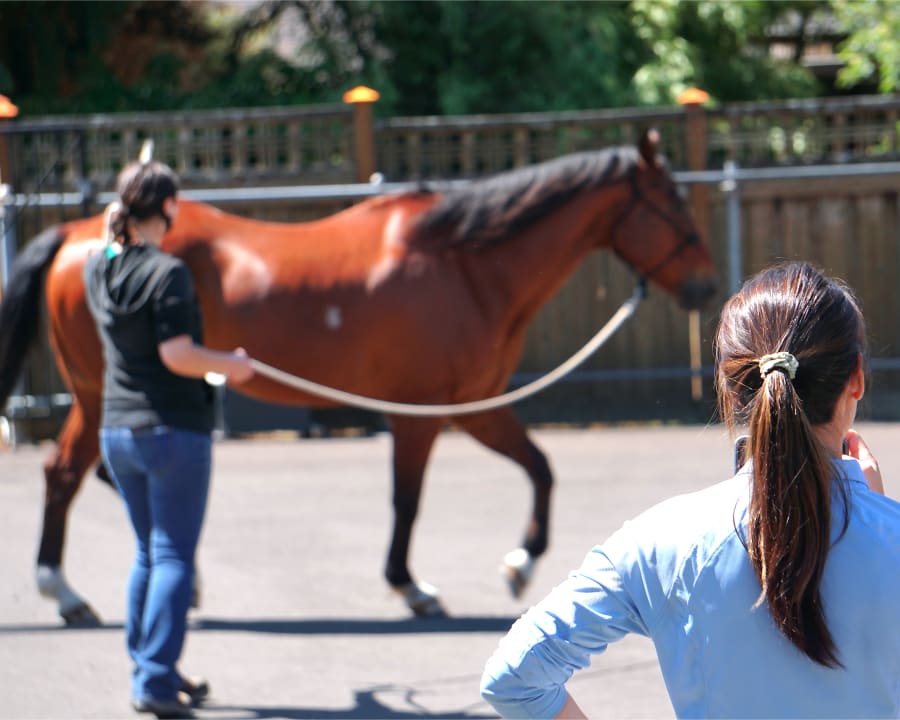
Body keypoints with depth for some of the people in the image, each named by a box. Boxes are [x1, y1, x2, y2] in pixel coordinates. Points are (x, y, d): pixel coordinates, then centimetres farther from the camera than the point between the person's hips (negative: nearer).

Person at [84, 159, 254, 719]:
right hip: (174, 430, -7)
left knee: (149, 553, 18)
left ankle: (150, 669, 21)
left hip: (118, 431, 7)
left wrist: (115, 230, 23)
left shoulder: (98, 270, 4)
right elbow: (177, 354, -21)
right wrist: (232, 364, -6)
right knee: (174, 556, -2)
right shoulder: (167, 273, -18)